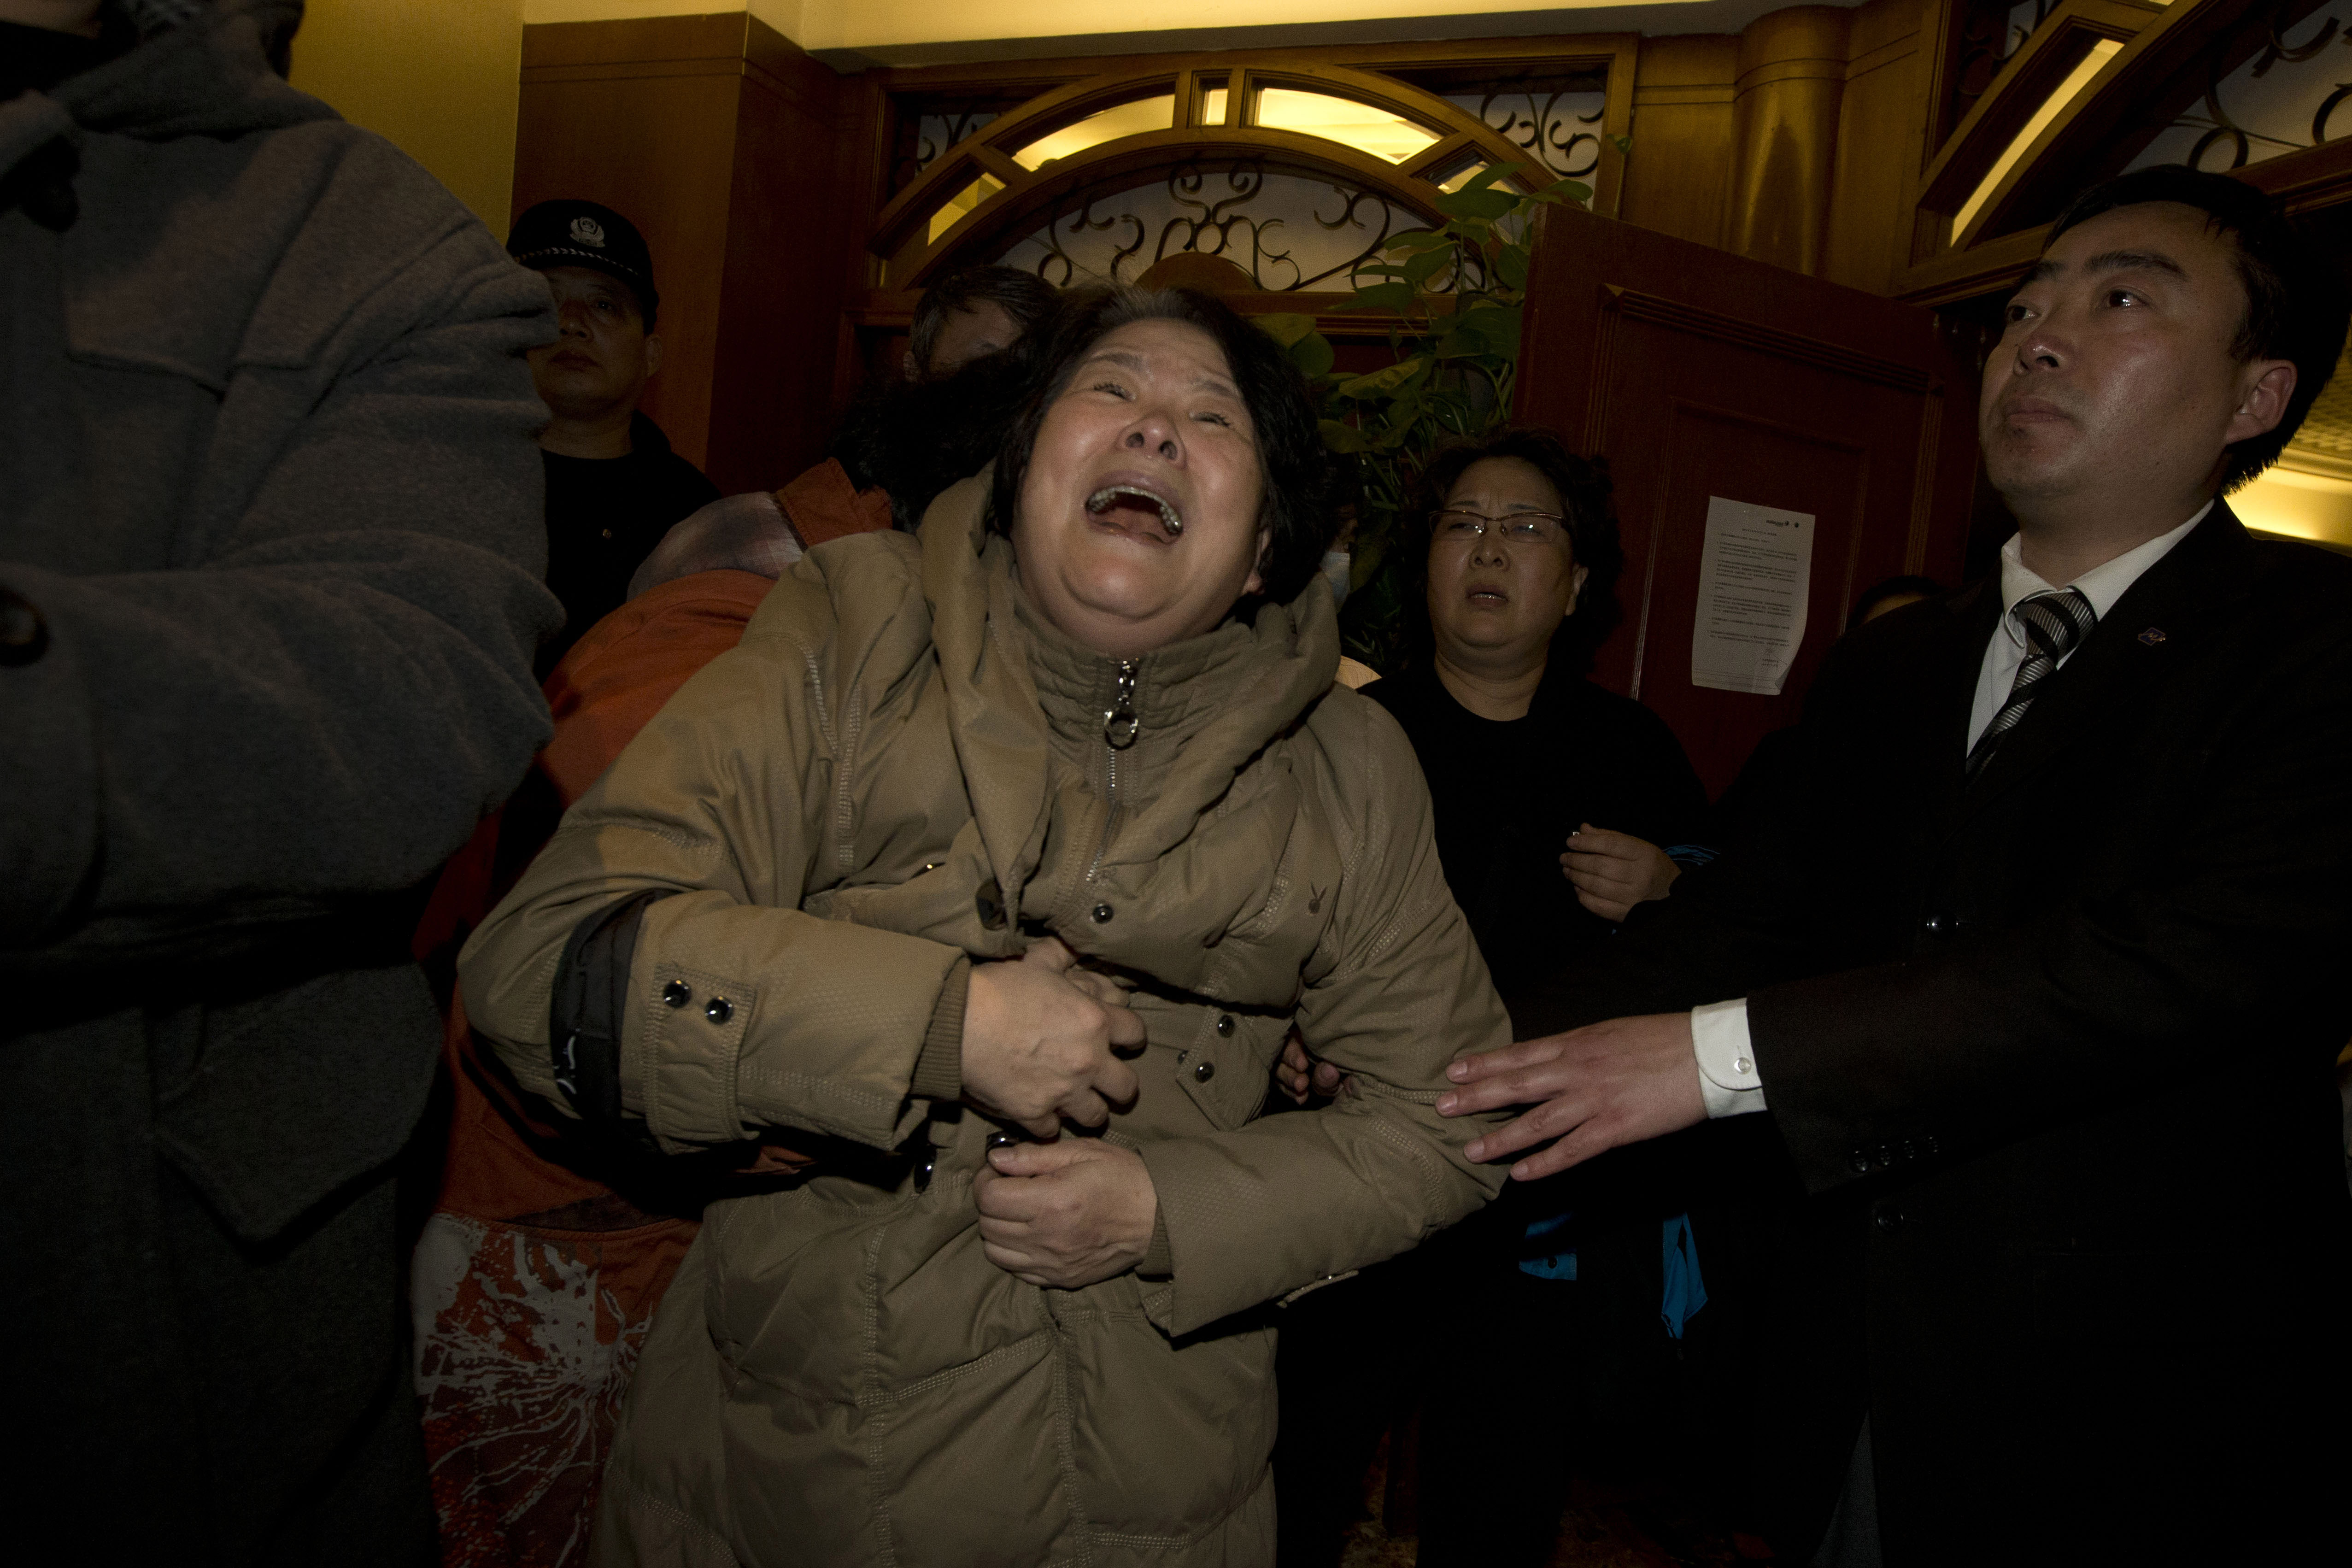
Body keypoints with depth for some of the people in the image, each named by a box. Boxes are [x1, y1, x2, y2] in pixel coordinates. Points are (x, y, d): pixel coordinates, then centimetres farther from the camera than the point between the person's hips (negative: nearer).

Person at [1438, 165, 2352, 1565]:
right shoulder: (1889, 670, 10)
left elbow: (2210, 945, -25)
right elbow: (1762, 911, 6)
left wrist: (1725, 1053, -28)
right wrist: (1487, 1065, -9)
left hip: (2134, 1425, -4)